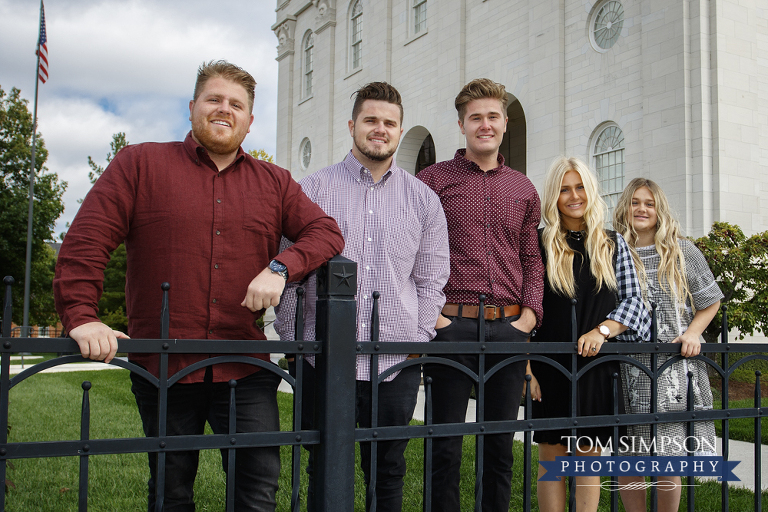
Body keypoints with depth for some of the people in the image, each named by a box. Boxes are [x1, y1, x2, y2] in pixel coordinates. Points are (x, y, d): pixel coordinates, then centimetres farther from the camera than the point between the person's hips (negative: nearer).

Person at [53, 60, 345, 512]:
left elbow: (325, 231, 6)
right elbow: (87, 241, -3)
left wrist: (280, 269, -12)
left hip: (246, 369, 1)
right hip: (162, 366, -1)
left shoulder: (275, 182, 12)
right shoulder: (139, 164, 4)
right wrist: (82, 315, -16)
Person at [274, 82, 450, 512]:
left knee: (388, 474, 12)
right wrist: (291, 341, -1)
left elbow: (432, 279, 10)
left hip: (397, 364, 2)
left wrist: (419, 340, 1)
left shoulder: (424, 199, 9)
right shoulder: (313, 190, 4)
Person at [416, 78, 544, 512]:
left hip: (510, 328, 4)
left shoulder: (524, 190, 15)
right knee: (446, 444, 2)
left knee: (501, 444, 11)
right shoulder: (433, 179, 4)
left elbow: (532, 260, 15)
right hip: (452, 325, -3)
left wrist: (529, 314, 1)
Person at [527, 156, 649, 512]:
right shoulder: (538, 243, 0)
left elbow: (633, 300, 6)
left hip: (596, 366, 2)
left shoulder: (613, 244, 7)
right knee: (551, 459, 5)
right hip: (550, 366, -2)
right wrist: (525, 368, -9)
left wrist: (602, 330, -13)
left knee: (588, 459, 8)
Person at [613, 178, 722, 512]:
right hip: (627, 368, 1)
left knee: (669, 456, 0)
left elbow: (710, 301, 12)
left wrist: (693, 332, -3)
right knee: (626, 458, 4)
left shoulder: (682, 252, 7)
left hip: (673, 367, 0)